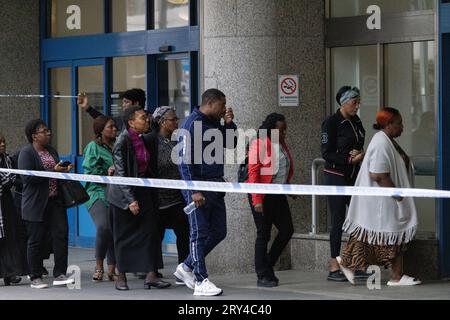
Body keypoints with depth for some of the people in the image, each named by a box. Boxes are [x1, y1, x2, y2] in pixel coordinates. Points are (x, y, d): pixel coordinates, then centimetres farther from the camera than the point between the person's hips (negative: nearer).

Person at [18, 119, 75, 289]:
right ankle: (35, 278, 11)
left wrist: (65, 170, 2)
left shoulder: (51, 151, 15)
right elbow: (27, 178, -19)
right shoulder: (26, 153, -8)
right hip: (36, 204, -6)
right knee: (36, 241, 2)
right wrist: (53, 171, -19)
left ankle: (59, 274, 4)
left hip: (55, 202, 6)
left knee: (61, 235, -2)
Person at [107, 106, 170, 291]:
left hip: (143, 191, 7)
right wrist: (130, 199, -21)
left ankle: (151, 275, -3)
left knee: (150, 231, -2)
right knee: (123, 235, 2)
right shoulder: (122, 141, -16)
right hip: (124, 194, -7)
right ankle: (121, 277, 12)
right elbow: (121, 173, -18)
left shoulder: (143, 139, 6)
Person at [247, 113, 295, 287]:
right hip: (263, 196, -7)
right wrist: (257, 200, -20)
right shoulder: (259, 144, -11)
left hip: (279, 195, 8)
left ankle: (268, 265, 21)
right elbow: (253, 173, -15)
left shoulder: (282, 145, 13)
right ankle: (263, 276, 6)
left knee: (287, 230, 5)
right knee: (263, 234, -1)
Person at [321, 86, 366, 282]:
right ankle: (334, 268, 1)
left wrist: (360, 154, -3)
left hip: (354, 175, 7)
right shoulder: (331, 123, -8)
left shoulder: (356, 122, 12)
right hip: (336, 176, -7)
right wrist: (350, 159, -17)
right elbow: (326, 153, -11)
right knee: (338, 221, -4)